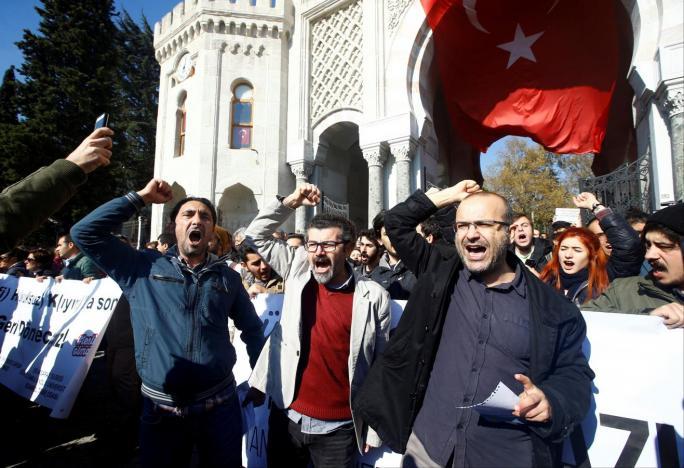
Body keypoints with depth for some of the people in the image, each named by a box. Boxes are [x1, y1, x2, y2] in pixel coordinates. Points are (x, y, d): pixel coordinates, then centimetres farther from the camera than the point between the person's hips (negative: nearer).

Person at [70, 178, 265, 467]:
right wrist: (141, 198, -8)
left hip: (220, 405, 1)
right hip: (161, 407, 0)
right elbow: (85, 233, -6)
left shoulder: (227, 277, 1)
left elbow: (252, 329, 9)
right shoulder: (144, 268, -1)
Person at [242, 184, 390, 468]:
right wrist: (291, 202, -6)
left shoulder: (374, 297, -12)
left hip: (338, 427, -2)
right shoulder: (298, 272, -3)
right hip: (288, 416, 3)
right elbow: (256, 235, 3)